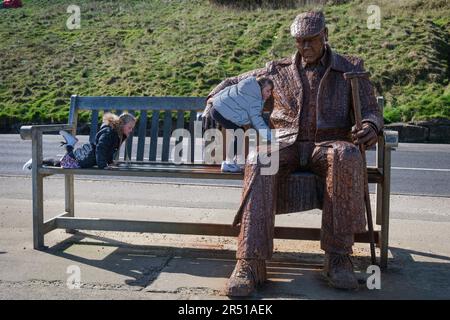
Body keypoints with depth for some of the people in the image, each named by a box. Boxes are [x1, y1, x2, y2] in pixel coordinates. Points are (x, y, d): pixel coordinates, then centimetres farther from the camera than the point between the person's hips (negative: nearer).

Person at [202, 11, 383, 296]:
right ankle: (251, 263, -40)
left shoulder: (352, 68, 16)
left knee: (347, 156, -38)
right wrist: (212, 104, 4)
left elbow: (372, 111, 10)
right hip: (286, 144, 1)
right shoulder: (277, 71, 19)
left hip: (328, 144, 0)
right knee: (259, 162, -36)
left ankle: (338, 258, -31)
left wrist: (370, 126, -16)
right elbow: (231, 84, 26)